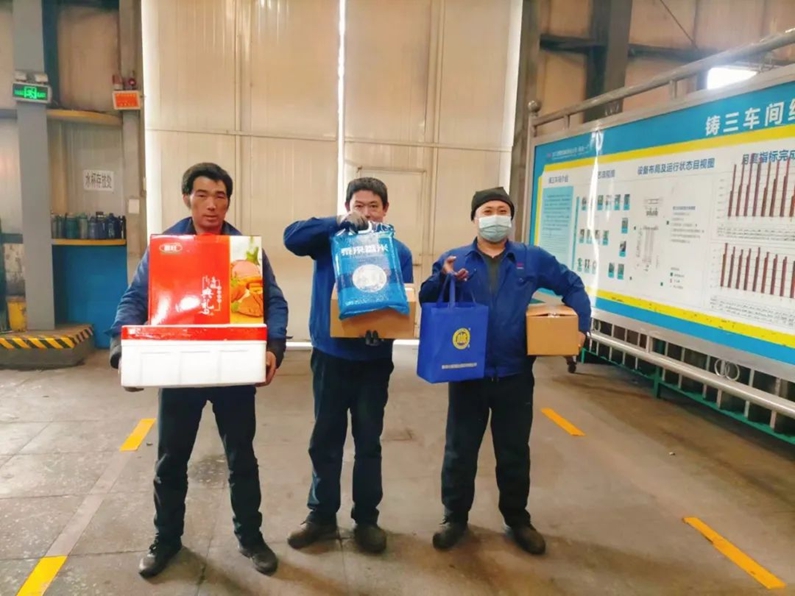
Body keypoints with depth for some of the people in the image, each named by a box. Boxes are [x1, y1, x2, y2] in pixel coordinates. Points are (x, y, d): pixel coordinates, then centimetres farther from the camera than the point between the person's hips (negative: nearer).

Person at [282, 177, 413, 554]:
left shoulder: (398, 251, -1)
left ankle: (366, 519, 29)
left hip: (374, 359, 0)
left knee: (368, 443, 12)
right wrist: (340, 223, -27)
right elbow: (292, 237, -18)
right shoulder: (332, 240, -1)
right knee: (325, 440, 12)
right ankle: (321, 515, 30)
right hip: (330, 356, 0)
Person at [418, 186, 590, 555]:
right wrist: (444, 278, -26)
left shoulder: (533, 259, 4)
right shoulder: (453, 259, 1)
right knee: (460, 451, 11)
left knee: (515, 454, 15)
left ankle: (517, 520, 35)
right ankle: (455, 518, 30)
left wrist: (581, 326, 1)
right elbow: (426, 301, -7)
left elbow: (572, 286, 13)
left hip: (515, 376, 1)